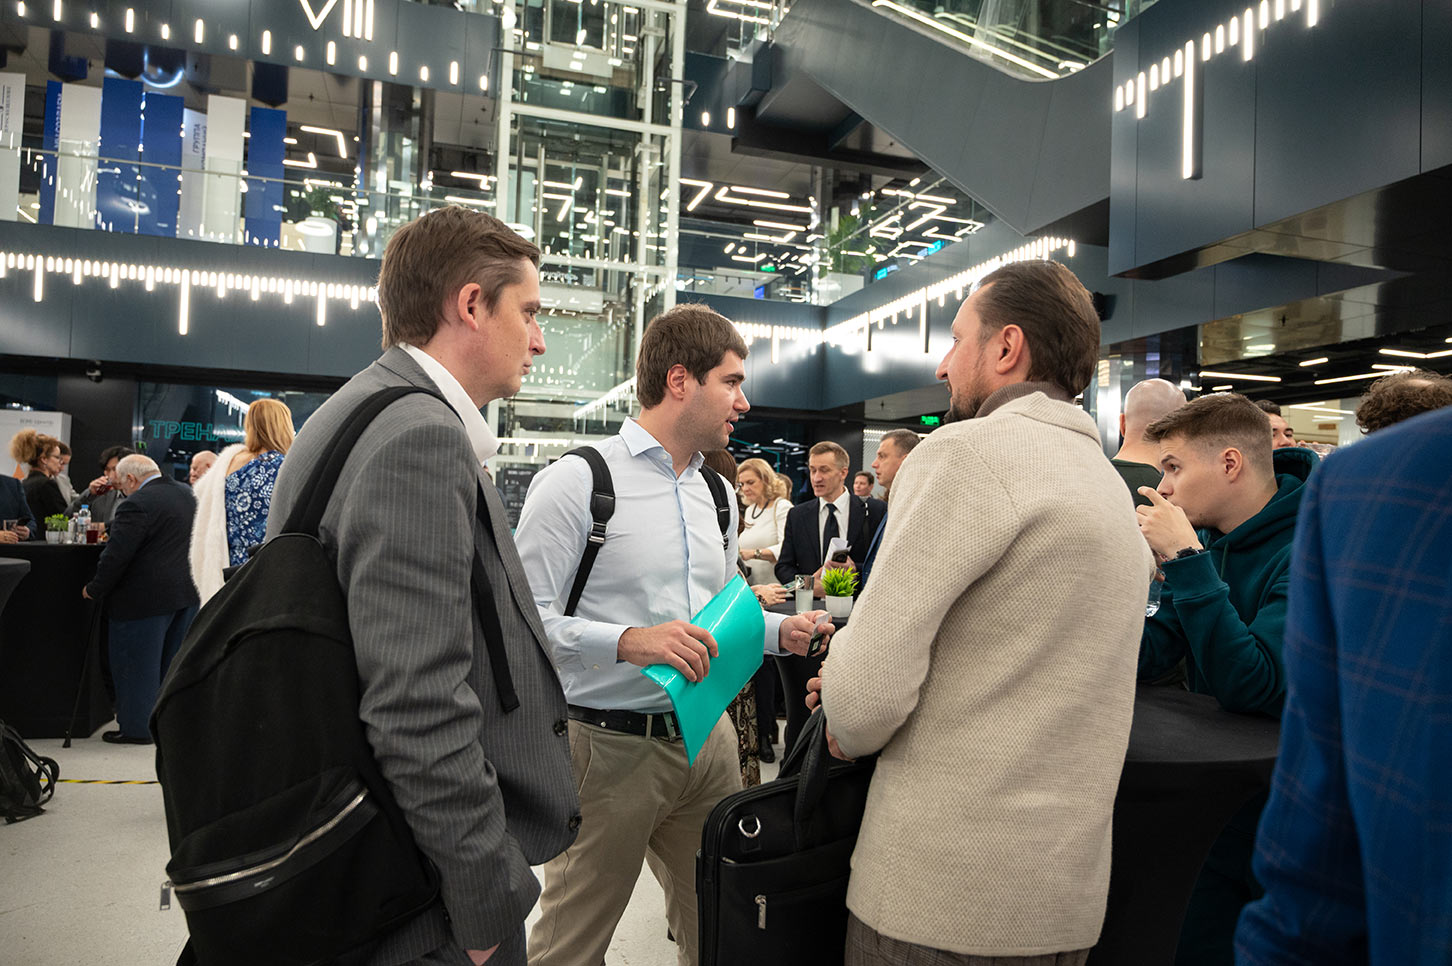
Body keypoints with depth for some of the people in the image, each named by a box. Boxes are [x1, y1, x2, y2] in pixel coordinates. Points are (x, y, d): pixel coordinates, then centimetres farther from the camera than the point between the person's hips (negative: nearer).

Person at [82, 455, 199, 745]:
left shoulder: (137, 504, -18)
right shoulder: (189, 495, 8)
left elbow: (116, 555, -19)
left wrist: (94, 590, -7)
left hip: (145, 598, -8)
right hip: (188, 592, 8)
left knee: (136, 663, 5)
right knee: (173, 661, 18)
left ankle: (136, 728, 13)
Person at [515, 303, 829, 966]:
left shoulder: (716, 497, 13)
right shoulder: (576, 483, -12)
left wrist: (780, 631, 3)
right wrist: (627, 642, -29)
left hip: (706, 738, 7)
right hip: (608, 746, -6)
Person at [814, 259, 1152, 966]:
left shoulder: (968, 450, -16)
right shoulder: (1108, 481, 13)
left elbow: (868, 684, -22)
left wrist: (845, 731, 1)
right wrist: (857, 693, 11)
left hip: (946, 888, -8)